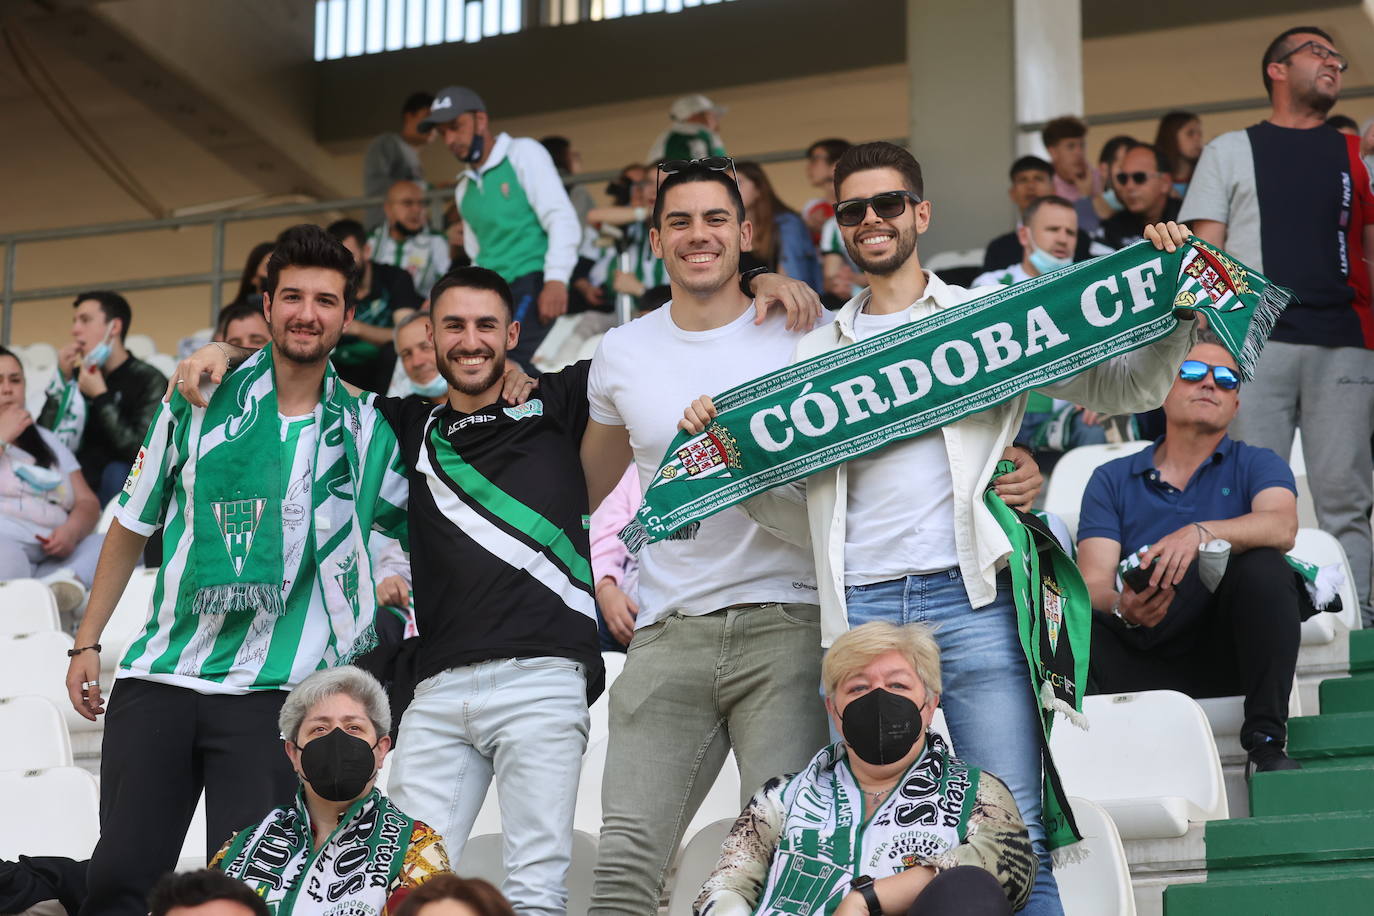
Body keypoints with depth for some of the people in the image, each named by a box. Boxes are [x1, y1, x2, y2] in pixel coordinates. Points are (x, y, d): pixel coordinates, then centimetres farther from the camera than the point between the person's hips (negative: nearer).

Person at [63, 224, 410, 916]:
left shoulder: (366, 432, 5)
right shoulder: (199, 402, 5)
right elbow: (131, 526, 13)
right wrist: (87, 642, 12)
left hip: (275, 695, -1)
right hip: (158, 678, 1)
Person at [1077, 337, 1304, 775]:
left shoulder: (1257, 465, 10)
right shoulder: (1112, 480, 13)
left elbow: (1282, 528, -14)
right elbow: (1094, 584, -1)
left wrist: (1200, 533, -33)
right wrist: (1122, 608, -26)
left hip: (1226, 657, 0)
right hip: (1144, 668, 0)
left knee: (1263, 568, -27)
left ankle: (1266, 742, -24)